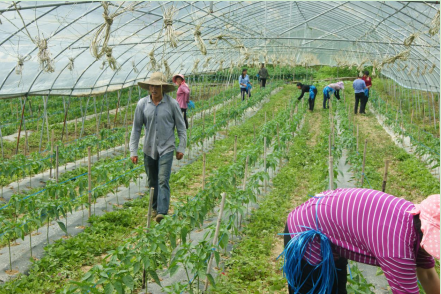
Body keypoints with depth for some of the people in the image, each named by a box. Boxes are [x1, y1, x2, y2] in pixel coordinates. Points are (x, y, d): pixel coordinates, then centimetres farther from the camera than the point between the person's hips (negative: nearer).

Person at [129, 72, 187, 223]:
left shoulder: (172, 104, -6)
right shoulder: (142, 104, -1)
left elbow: (181, 127, 3)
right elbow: (136, 128, 4)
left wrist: (181, 148, 0)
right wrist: (133, 151, 1)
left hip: (166, 148, -3)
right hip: (149, 149, 3)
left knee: (163, 180, -12)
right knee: (152, 181, 13)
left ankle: (162, 212, -14)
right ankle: (155, 207, 31)